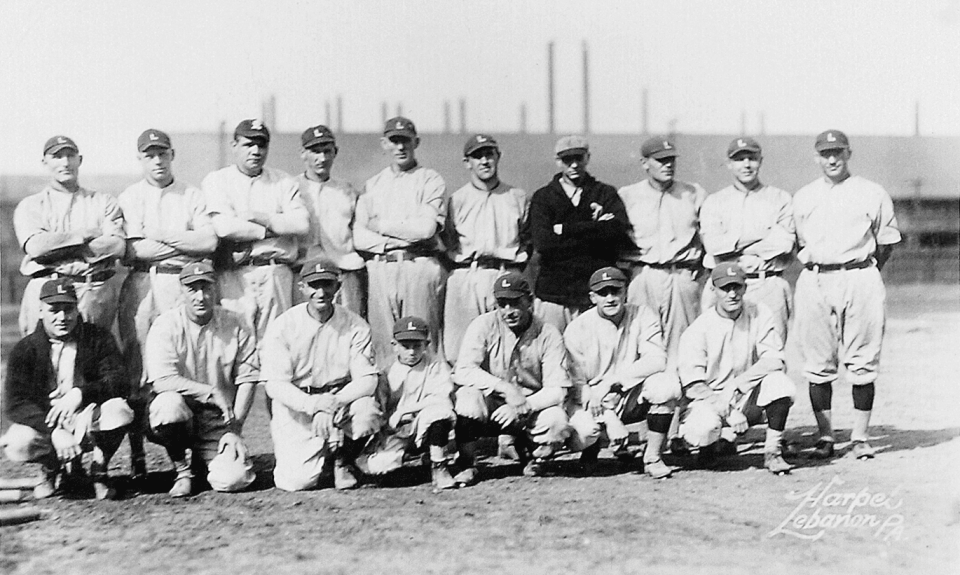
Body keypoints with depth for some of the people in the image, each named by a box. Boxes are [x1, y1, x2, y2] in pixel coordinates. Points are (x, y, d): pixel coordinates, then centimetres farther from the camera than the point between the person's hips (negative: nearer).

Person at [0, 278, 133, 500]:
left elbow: (118, 383, -13)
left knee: (119, 411, -31)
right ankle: (54, 468, 6)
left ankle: (99, 471, -2)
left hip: (87, 423, 0)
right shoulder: (25, 349, -5)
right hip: (43, 423, 0)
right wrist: (54, 432, -31)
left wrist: (80, 394, -34)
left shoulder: (99, 338, -3)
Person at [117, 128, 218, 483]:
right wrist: (186, 242, -3)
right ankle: (136, 455, 1)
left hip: (182, 285, 0)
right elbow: (129, 251, -3)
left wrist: (161, 236, -5)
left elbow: (210, 243, -1)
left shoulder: (192, 197, 14)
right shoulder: (127, 198, 12)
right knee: (135, 369, -4)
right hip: (140, 285, 0)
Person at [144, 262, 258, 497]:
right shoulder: (165, 325, -7)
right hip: (181, 410, -2)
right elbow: (162, 381, -19)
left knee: (234, 479, -18)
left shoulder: (235, 326, -1)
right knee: (169, 404, -37)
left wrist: (234, 429, -8)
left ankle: (200, 458, 20)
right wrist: (212, 392, -22)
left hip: (219, 417, 2)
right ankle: (182, 469, -8)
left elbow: (247, 379, 0)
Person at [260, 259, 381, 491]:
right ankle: (323, 455, 21)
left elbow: (367, 379, -12)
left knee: (367, 409, -33)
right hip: (295, 405, -1)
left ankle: (344, 461, 0)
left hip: (342, 397, 1)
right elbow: (275, 385, -14)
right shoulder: (283, 326, -9)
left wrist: (335, 402, -30)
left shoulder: (355, 325, -6)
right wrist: (314, 405, -30)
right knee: (295, 481, -17)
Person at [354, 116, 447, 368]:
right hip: (379, 269, 3)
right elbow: (358, 236, 8)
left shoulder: (430, 180, 7)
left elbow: (426, 227, -8)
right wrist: (390, 242, -8)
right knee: (382, 344, -1)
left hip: (419, 266, -3)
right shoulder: (372, 184, 19)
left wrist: (381, 225, 1)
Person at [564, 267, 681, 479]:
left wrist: (610, 381, -27)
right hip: (592, 401, -1)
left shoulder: (643, 317, -5)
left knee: (667, 384, -28)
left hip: (633, 398, 1)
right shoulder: (577, 329, -7)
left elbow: (656, 360, -18)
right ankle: (593, 444, 8)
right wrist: (606, 415, -25)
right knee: (582, 433, -32)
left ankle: (652, 458, -14)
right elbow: (575, 382, -9)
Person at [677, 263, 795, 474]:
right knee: (703, 429, -34)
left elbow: (774, 360, -15)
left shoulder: (760, 315, -4)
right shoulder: (699, 329, -10)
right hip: (708, 398, -1)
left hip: (747, 397, 2)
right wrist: (729, 411, -24)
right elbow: (693, 384, -14)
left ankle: (773, 452, -13)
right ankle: (715, 443, 6)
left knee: (780, 382, -28)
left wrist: (735, 385, -25)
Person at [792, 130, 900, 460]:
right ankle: (825, 436, 8)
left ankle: (861, 437, 4)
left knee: (862, 364, -3)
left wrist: (865, 273, 3)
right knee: (818, 364, 1)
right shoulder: (802, 198, 13)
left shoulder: (873, 194, 7)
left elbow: (887, 242, 11)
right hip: (814, 282, 2)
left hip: (860, 280, -2)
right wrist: (813, 267, 6)